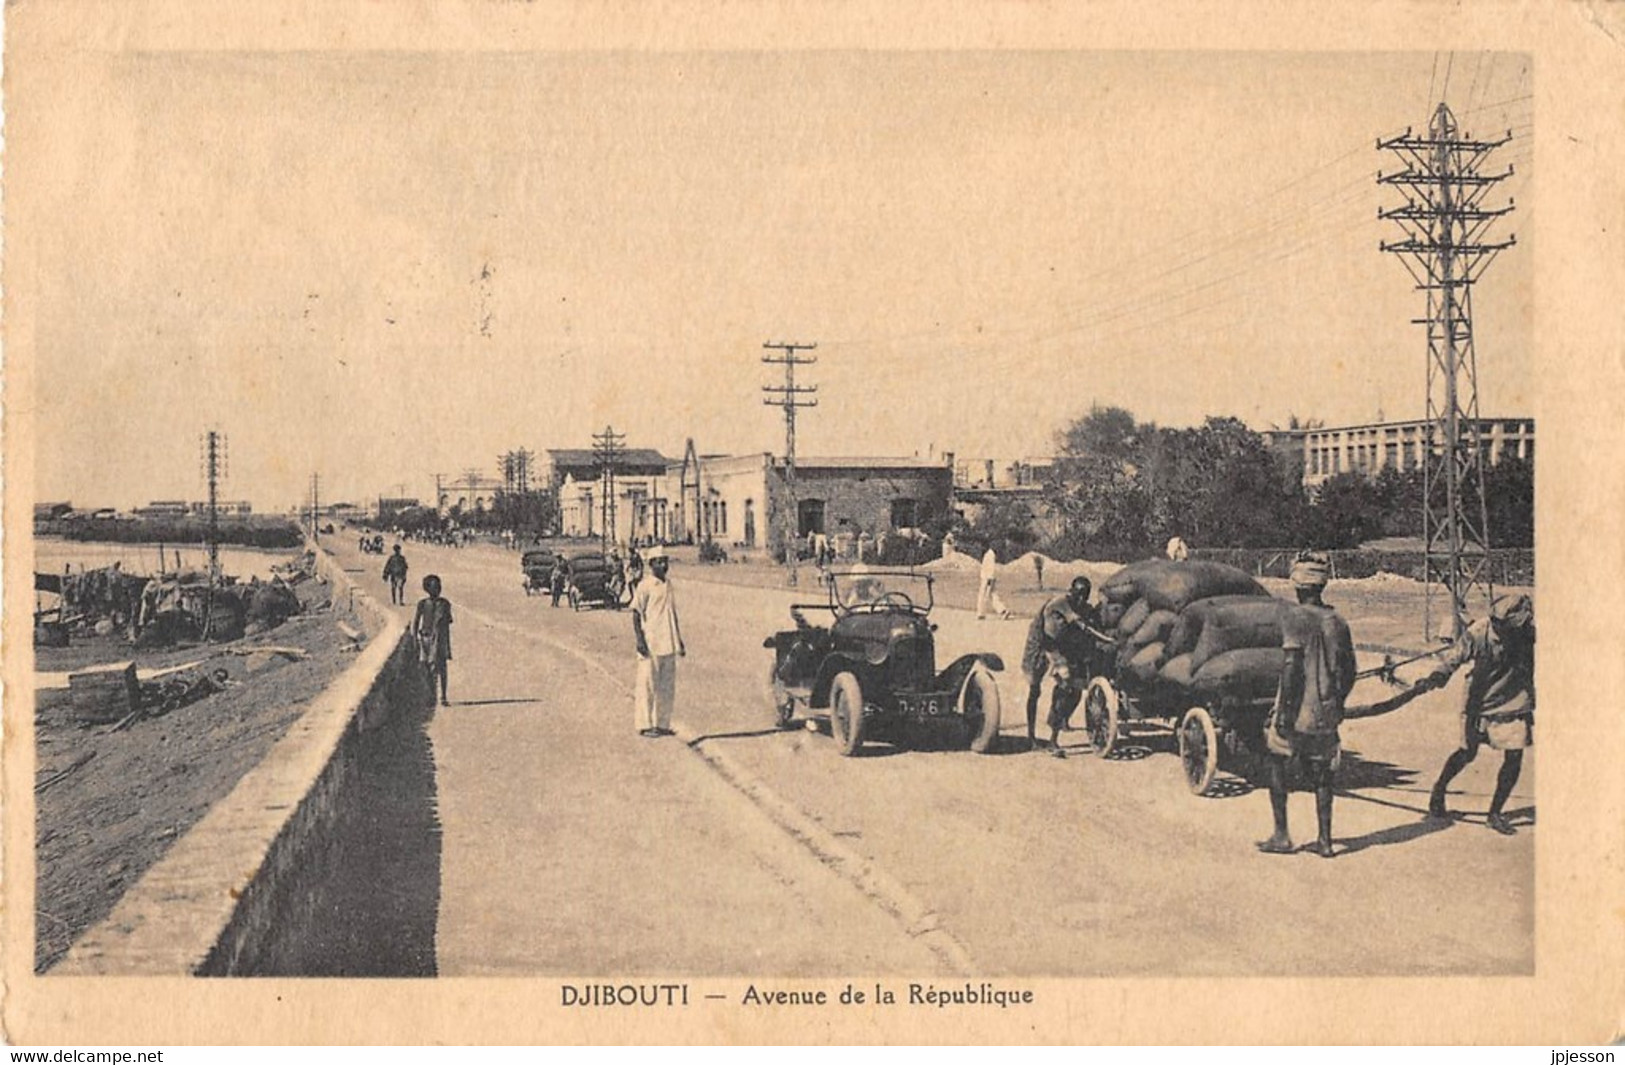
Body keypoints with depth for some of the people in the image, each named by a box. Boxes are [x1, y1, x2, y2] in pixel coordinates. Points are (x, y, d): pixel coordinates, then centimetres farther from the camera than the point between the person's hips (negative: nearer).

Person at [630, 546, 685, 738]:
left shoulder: (668, 585, 14)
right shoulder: (645, 586, -7)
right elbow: (636, 614, -9)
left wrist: (679, 641, 21)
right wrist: (640, 640, -17)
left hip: (668, 644, 7)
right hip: (651, 645, -7)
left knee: (667, 687, 9)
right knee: (648, 685, -4)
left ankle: (662, 724, 16)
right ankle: (645, 725, 1)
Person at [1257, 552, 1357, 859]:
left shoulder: (1294, 617, -12)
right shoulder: (1338, 622, 6)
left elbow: (1291, 666, -19)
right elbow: (1348, 670, 10)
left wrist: (1284, 710, -16)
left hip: (1298, 709, -5)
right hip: (1326, 712, 5)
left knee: (1277, 763, 10)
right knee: (1321, 773, 13)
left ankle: (1281, 835, 9)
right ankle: (1325, 840, 12)